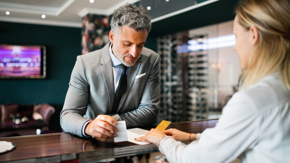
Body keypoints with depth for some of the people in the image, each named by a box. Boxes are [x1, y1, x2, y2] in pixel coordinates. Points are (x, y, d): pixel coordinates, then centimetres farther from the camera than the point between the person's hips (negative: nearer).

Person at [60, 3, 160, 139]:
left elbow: (150, 111, -8)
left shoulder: (151, 60, -8)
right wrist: (89, 126, -34)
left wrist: (110, 122, -20)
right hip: (94, 143, 0)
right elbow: (67, 115, -13)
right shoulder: (85, 63, -11)